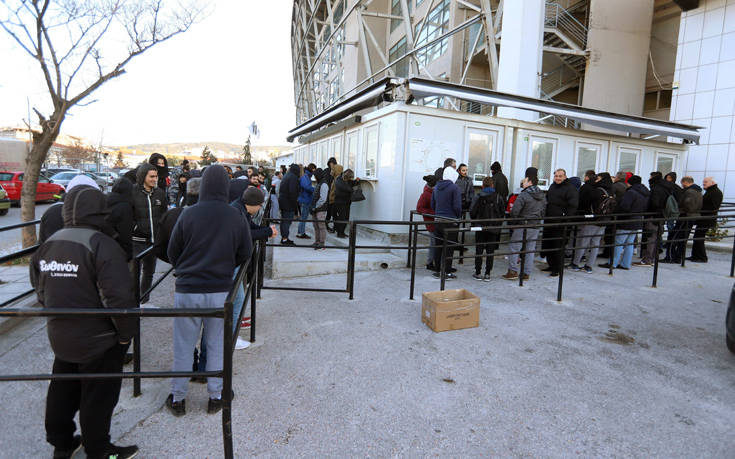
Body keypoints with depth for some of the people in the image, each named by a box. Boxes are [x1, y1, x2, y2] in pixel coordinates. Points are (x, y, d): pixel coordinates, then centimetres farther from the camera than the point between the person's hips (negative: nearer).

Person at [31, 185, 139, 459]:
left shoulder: (48, 244, 2)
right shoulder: (101, 245, -23)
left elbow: (40, 289, 11)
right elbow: (118, 296, -28)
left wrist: (59, 318, 21)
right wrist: (125, 332, -15)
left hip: (60, 338, 7)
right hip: (99, 340, -7)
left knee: (62, 391, 24)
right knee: (98, 397, 10)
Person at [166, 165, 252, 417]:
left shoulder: (188, 214, -9)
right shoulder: (236, 217, -7)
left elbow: (173, 252, 1)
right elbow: (245, 253, 2)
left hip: (187, 289, 0)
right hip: (220, 290, 1)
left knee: (183, 346, 14)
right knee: (217, 344, 15)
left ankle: (177, 398, 28)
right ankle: (215, 396, 27)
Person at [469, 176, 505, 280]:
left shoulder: (478, 197, -8)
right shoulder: (499, 197, -2)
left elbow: (472, 212, -8)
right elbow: (502, 213, 3)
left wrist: (475, 221, 11)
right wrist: (498, 225, 15)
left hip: (480, 227, -1)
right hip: (494, 228, 2)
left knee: (479, 250, 7)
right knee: (490, 251, 8)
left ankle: (478, 273, 10)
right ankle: (487, 274, 10)